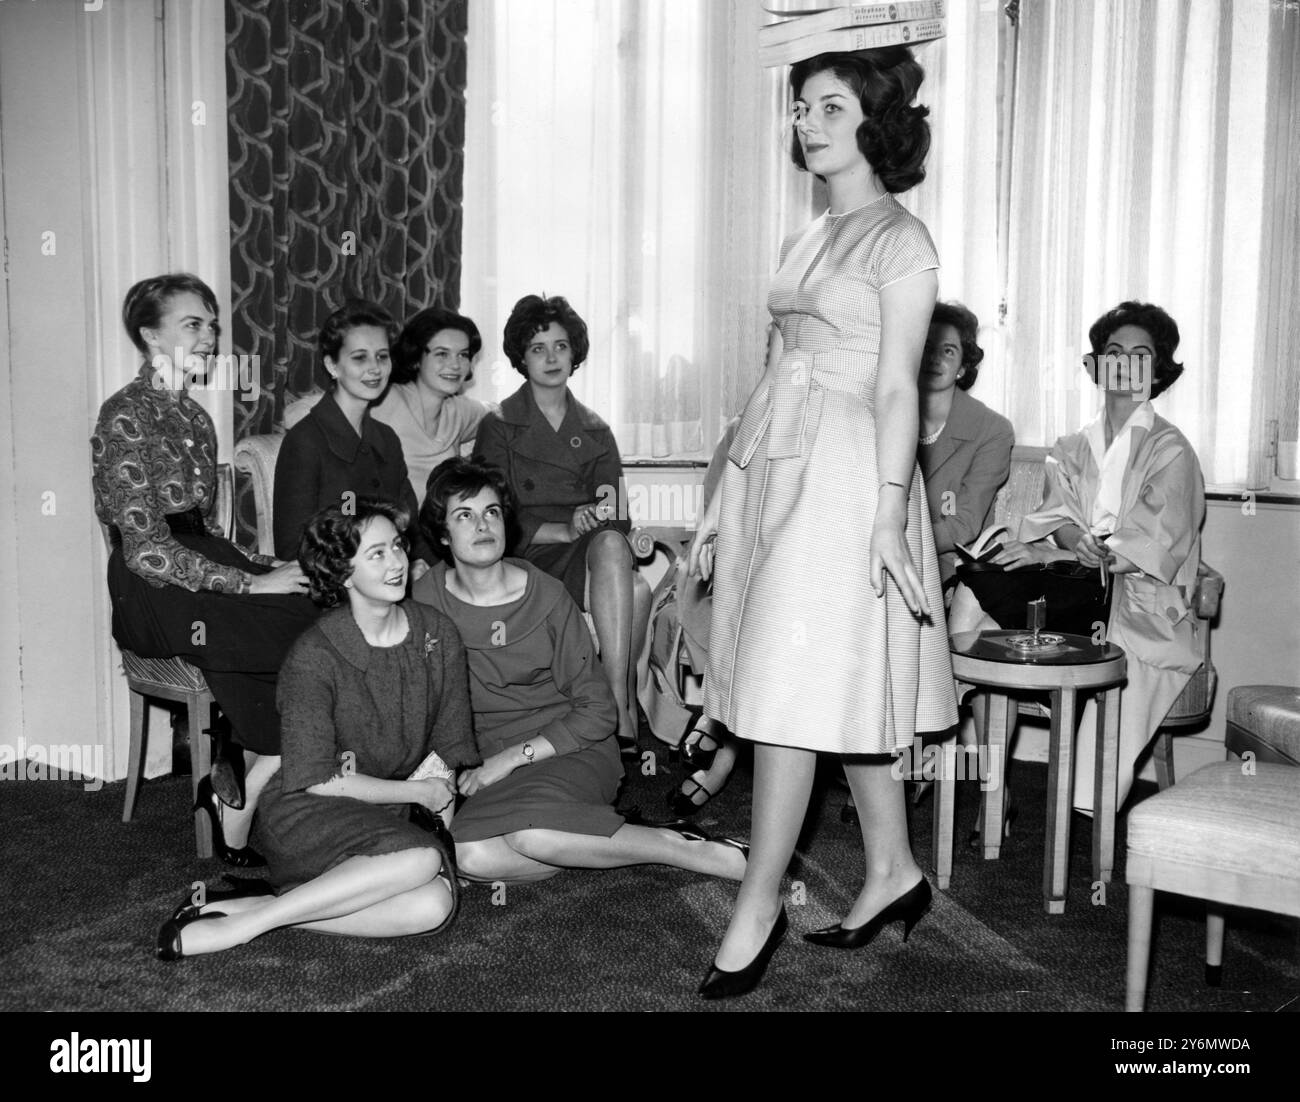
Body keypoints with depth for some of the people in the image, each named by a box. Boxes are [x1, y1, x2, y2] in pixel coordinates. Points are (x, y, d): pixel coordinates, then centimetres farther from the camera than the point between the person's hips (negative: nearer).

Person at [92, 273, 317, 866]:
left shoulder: (192, 415, 18)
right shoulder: (125, 416, -8)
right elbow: (147, 551, -16)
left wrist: (262, 564, 1)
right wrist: (251, 584, -18)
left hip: (197, 569, 8)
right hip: (152, 596, -8)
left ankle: (234, 788, -9)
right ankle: (238, 811, -10)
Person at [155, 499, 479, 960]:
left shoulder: (437, 633, -1)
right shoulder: (314, 657, -14)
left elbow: (447, 750, 4)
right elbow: (315, 780, -14)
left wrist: (365, 783, -9)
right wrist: (417, 792, -11)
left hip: (385, 818, 5)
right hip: (302, 817, -5)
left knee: (435, 904, -26)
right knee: (420, 858, -32)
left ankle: (249, 905, -18)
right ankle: (241, 924, -21)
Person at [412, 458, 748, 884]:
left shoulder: (546, 595, -5)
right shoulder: (425, 599, 0)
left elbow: (598, 712, -5)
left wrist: (514, 757, -14)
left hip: (571, 750, -2)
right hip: (483, 761, 3)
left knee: (532, 829, -36)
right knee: (469, 855, -31)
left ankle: (680, 847, -19)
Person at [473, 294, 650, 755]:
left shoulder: (595, 431, 18)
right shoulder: (499, 426, 6)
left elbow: (619, 518, 11)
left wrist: (604, 514, -14)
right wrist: (565, 530, -17)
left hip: (594, 551, 4)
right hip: (529, 559, -4)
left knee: (611, 542, -34)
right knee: (636, 590, -32)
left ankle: (616, 708, -31)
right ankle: (624, 708, -29)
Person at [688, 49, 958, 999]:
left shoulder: (900, 241, -4)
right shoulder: (810, 240, 18)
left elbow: (898, 390, -11)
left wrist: (888, 516, -18)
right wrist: (722, 501, 16)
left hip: (843, 474, -8)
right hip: (772, 466, 8)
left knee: (793, 692, -6)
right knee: (842, 692, 13)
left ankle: (760, 906, 5)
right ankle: (894, 870, 26)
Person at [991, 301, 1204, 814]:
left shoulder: (1170, 450, 5)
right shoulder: (1071, 449, 20)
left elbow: (1153, 543, -10)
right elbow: (1056, 515, 4)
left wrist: (1051, 554, -23)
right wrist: (1074, 538, -23)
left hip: (1144, 607, -3)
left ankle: (1091, 816, -32)